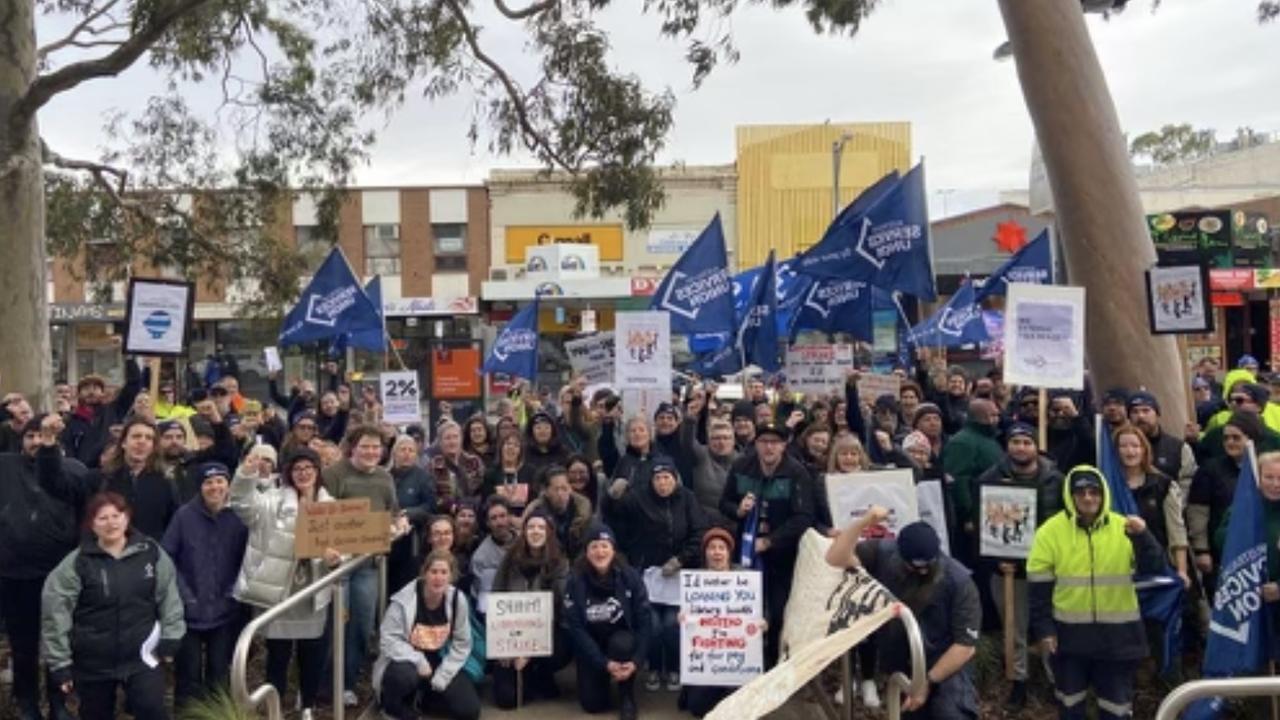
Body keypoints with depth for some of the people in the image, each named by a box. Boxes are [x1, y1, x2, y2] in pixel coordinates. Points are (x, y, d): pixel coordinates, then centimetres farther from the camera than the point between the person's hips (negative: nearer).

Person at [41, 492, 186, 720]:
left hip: (142, 655, 0)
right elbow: (55, 614, -6)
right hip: (93, 662, 0)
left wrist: (170, 638, -2)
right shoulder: (77, 563, -9)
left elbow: (169, 595, 4)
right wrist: (59, 663, -5)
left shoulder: (151, 552, -3)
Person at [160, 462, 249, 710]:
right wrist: (181, 592, -10)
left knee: (220, 674, 11)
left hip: (224, 611, 1)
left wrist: (234, 592, -6)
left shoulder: (238, 518, -2)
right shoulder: (184, 515, -6)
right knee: (189, 673, 6)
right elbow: (166, 556, -5)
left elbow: (245, 560, 3)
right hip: (189, 609, -1)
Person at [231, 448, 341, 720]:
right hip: (278, 588, -3)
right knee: (278, 652, 5)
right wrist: (247, 472, -35)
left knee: (313, 652, 11)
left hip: (314, 590, 3)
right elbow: (244, 503, -19)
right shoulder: (274, 500, -1)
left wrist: (336, 556, -15)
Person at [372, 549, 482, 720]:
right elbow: (388, 639, -19)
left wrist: (440, 677, -12)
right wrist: (419, 661, -29)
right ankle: (392, 705, -3)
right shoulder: (404, 600, -20)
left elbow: (462, 644, -5)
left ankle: (422, 698, 15)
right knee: (405, 675, -40)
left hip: (441, 664, 3)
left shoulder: (458, 600, -11)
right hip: (409, 661, -3)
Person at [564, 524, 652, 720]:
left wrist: (635, 661, -25)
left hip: (622, 639, -1)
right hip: (590, 645, 1)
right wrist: (604, 663, -23)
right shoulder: (575, 581, -12)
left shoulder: (630, 577, -13)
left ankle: (627, 699, -10)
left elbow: (644, 621, -13)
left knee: (620, 644, -35)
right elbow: (575, 627, -15)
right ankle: (603, 678, 25)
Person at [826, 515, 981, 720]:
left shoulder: (958, 581, -21)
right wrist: (864, 521, -34)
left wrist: (929, 682, -18)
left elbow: (966, 645, -17)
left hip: (947, 664, -4)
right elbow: (835, 558, -23)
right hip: (902, 665, 4)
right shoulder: (883, 554, -14)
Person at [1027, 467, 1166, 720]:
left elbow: (1153, 569, -9)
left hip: (1116, 634, 1)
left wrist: (1142, 536, -24)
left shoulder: (1124, 528, -2)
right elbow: (1039, 588, -5)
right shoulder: (1051, 531, -7)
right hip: (1069, 633, -1)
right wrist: (1043, 630, -8)